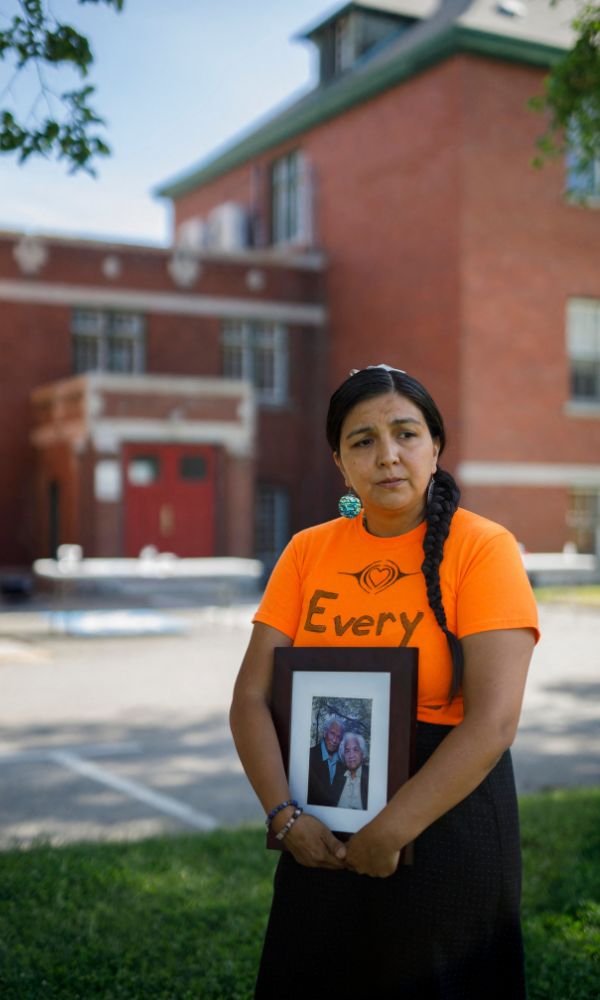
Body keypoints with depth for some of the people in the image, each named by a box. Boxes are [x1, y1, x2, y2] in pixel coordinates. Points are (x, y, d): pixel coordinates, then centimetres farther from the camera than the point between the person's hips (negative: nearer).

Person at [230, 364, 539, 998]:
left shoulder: (482, 548, -11)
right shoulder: (308, 552, 1)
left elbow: (493, 722, -19)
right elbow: (251, 697, -3)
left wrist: (390, 831, -19)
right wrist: (285, 816, -15)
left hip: (447, 814, -4)